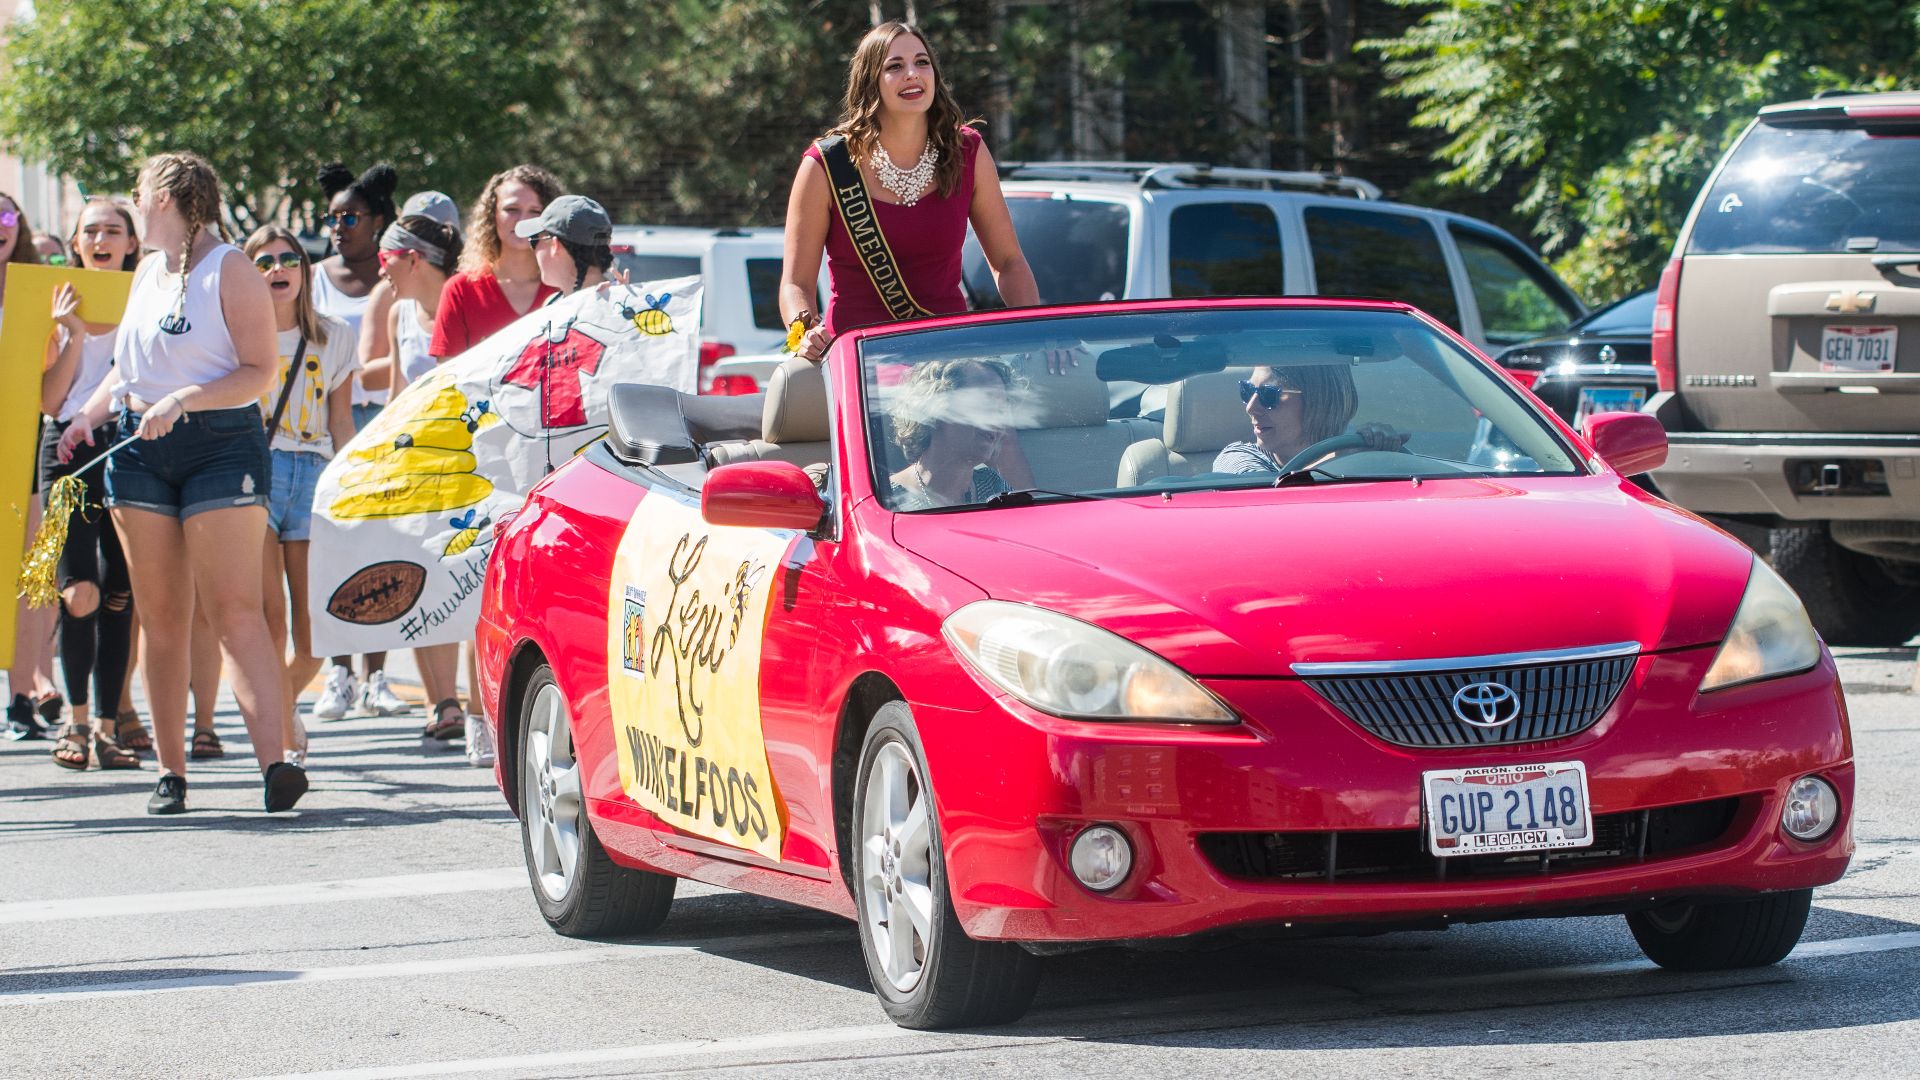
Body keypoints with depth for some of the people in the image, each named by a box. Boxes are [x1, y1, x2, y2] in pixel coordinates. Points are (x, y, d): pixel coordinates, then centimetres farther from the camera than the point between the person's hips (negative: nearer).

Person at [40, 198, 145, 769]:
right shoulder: (59, 304, 7)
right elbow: (50, 400, 2)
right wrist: (73, 334, -8)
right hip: (72, 448, -1)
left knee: (119, 595, 2)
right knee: (79, 591, -12)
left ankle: (109, 721, 8)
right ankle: (77, 716, -1)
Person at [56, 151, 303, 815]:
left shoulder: (230, 269, -6)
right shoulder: (148, 271, 17)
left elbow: (260, 370, -11)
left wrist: (184, 400, -22)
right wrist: (88, 415, 11)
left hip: (221, 445, -7)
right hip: (140, 450, 7)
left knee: (235, 610, -15)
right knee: (161, 618, 5)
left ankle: (274, 761, -21)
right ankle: (170, 771, 9)